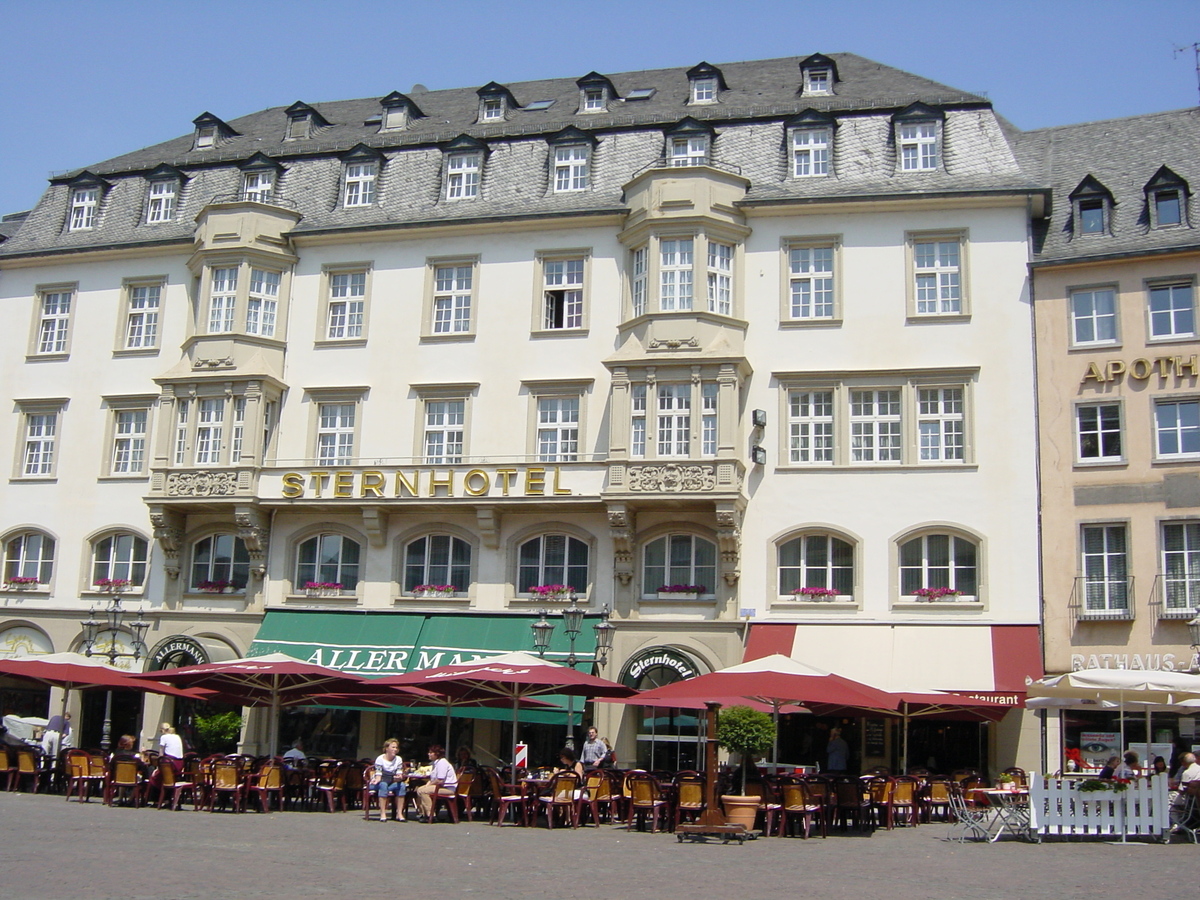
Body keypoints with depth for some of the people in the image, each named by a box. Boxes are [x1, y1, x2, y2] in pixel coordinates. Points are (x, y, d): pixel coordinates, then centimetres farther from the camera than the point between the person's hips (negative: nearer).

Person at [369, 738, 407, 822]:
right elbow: (378, 776, -17)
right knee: (383, 785, -37)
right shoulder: (380, 759, -11)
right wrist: (376, 780, -41)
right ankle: (383, 814, -38)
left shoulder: (398, 759, 1)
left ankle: (399, 813, -26)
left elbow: (400, 775, -6)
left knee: (402, 785, -25)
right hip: (378, 784, -4)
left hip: (391, 783, 4)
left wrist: (399, 778, -31)